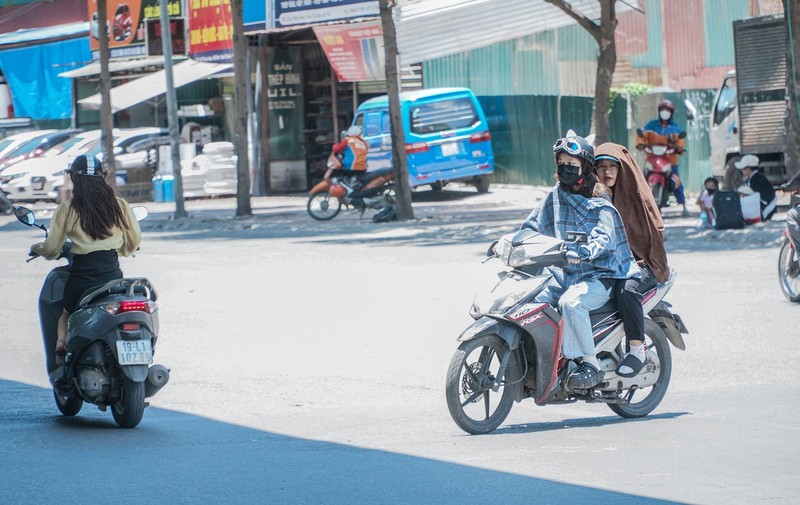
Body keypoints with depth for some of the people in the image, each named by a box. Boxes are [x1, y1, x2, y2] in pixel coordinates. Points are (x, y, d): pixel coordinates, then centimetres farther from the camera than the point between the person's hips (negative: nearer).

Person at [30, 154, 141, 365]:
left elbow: (52, 248, 2)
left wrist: (37, 249, 25)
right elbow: (134, 240, 11)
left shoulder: (66, 210, -4)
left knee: (66, 314, 22)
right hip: (112, 273, 1)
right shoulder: (120, 206, 2)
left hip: (82, 274, -1)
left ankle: (61, 342, -5)